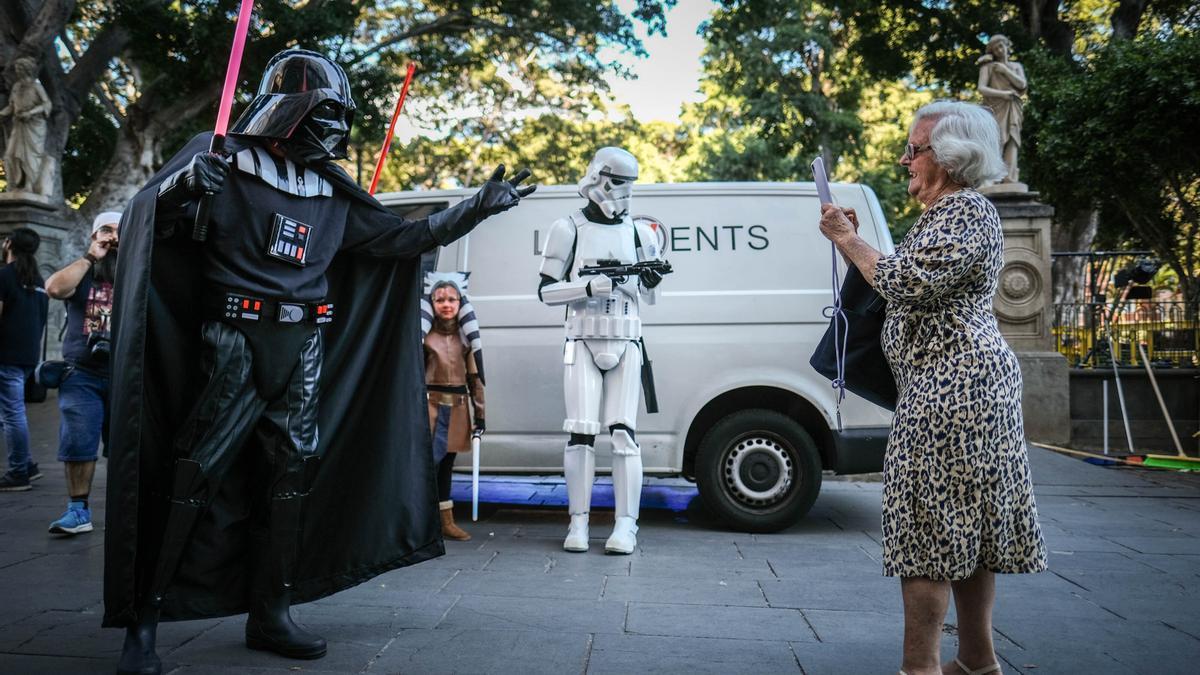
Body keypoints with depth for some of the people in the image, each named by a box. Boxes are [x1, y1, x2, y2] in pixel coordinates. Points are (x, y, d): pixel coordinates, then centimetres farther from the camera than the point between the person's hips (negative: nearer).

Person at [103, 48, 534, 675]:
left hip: (303, 356, 6)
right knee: (194, 477, -6)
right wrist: (180, 186, -26)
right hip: (233, 348, -5)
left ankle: (269, 614, 18)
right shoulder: (221, 160, 0)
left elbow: (404, 238, 17)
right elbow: (139, 221, -4)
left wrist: (478, 207, 13)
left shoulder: (333, 194, 13)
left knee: (293, 477, 6)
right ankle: (142, 622, 6)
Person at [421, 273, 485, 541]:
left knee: (445, 463, 11)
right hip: (431, 403, -4)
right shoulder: (424, 334, -2)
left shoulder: (465, 334, 11)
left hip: (458, 406, 4)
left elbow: (475, 375, 12)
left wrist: (479, 413, 10)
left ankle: (446, 522, 17)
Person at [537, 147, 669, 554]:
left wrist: (652, 279, -6)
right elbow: (547, 291, -1)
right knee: (582, 432, -5)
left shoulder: (639, 233, 11)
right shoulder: (569, 229, 3)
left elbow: (649, 296, 17)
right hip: (583, 342, -2)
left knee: (623, 432, -4)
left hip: (625, 343, 2)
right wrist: (590, 285, -16)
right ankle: (579, 523, 4)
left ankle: (626, 525, -2)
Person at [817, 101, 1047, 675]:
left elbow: (908, 284, -22)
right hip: (965, 384, 11)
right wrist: (852, 242, 14)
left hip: (951, 385, -11)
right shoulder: (948, 212, 21)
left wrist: (848, 240, -10)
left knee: (928, 521, -8)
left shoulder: (966, 212, -12)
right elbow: (914, 286, 22)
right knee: (965, 527, 13)